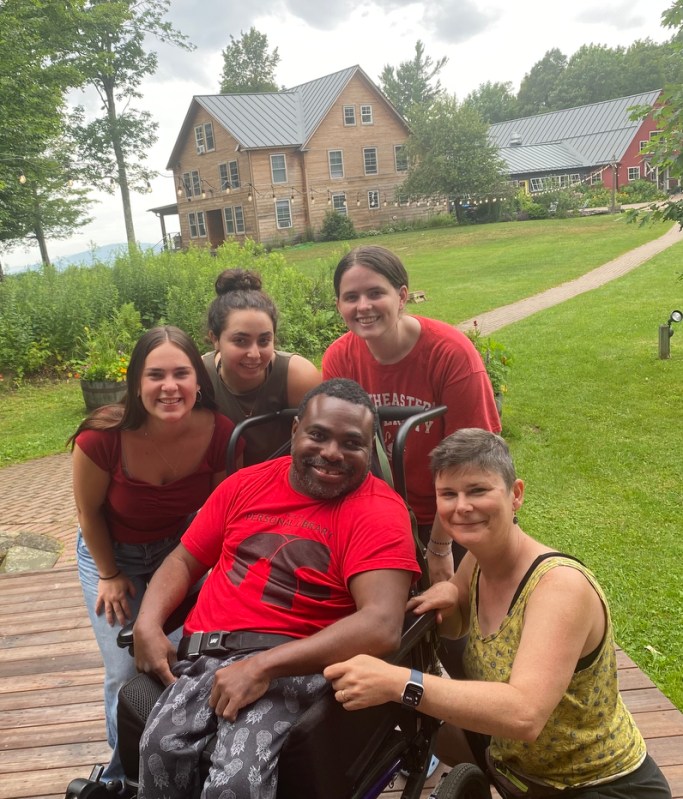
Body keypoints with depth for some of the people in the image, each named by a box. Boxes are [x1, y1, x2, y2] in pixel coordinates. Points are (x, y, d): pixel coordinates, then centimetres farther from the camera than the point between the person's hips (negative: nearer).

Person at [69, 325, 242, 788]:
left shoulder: (220, 433, -28)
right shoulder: (102, 438, -33)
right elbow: (89, 513, -13)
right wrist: (110, 576, -4)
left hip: (182, 549, 2)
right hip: (113, 553, -1)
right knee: (128, 672, -4)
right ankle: (124, 772, 27)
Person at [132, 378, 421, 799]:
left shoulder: (380, 510, -6)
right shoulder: (247, 483, 11)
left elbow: (382, 626, -19)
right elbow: (185, 560, 19)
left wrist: (262, 666, -22)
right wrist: (148, 625, -1)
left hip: (289, 664, -4)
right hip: (202, 651, 4)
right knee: (161, 748, -23)